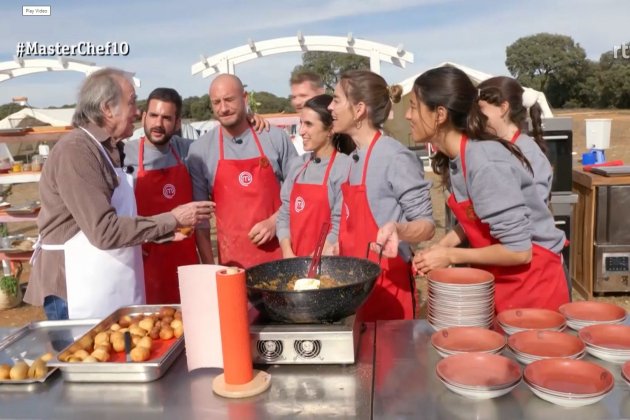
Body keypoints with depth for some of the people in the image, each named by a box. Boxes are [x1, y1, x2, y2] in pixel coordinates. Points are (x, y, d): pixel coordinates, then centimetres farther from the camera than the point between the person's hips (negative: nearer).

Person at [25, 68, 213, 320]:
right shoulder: (75, 151, -17)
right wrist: (172, 220, -17)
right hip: (78, 294, -9)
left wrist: (164, 231, 9)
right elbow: (104, 230, -22)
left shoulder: (107, 150, 11)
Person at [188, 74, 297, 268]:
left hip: (278, 251, 1)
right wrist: (208, 264, -1)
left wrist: (274, 221, -9)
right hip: (232, 258, 0)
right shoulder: (200, 150, 0)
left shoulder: (276, 138, 0)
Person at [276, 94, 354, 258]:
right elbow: (284, 214, 7)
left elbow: (340, 228, -15)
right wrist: (288, 255, -5)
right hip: (294, 260, 5)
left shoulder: (344, 166, -12)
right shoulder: (298, 165, 7)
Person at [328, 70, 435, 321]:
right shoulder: (356, 156, 9)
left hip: (387, 281, -8)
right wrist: (336, 245, 10)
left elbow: (426, 225, -16)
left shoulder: (395, 156, -16)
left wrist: (397, 230, -33)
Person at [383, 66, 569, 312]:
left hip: (533, 284, -7)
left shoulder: (485, 164, -28)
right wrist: (439, 248, -5)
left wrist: (450, 257, -17)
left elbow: (518, 251, -26)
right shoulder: (454, 158, -4)